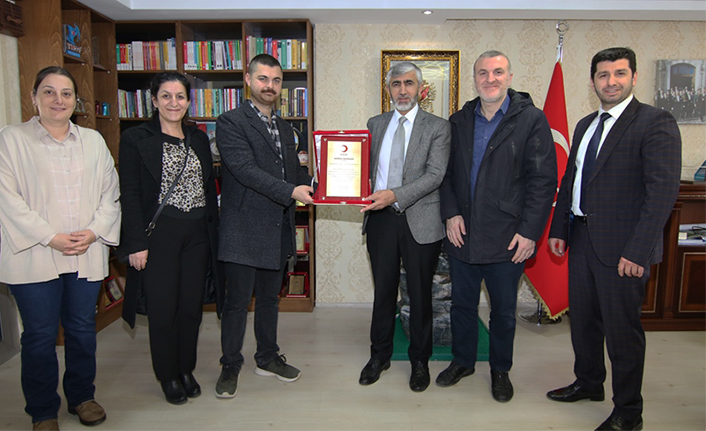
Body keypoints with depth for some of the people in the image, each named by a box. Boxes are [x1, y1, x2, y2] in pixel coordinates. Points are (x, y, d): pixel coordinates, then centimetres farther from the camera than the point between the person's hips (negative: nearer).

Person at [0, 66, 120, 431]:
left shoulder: (93, 141, 11)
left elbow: (110, 192, 8)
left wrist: (94, 231, -7)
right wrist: (50, 237, -14)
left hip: (87, 255, 3)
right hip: (34, 257, -3)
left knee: (82, 330, 12)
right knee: (40, 336, 6)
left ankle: (82, 396, 32)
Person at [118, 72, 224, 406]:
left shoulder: (199, 139, 11)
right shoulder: (135, 139, -3)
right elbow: (130, 194, -7)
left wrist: (213, 231, 8)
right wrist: (136, 243, -12)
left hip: (197, 234, 4)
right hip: (158, 233, -4)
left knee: (192, 306, 10)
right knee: (163, 308, 5)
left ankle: (186, 370, 28)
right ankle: (168, 376, 23)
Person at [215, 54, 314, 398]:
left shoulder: (284, 128, 15)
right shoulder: (231, 123, -8)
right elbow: (245, 169, -20)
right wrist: (290, 191, -27)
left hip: (277, 230, 7)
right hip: (244, 230, -6)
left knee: (270, 298, 18)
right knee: (237, 302, 4)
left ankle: (268, 358, 33)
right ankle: (230, 366, 22)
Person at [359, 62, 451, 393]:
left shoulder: (437, 128, -2)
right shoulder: (375, 124, 11)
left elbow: (435, 175, -12)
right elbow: (368, 166, 11)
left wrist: (395, 195, -23)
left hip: (420, 220, -3)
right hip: (381, 219, 3)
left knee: (420, 294, 9)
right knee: (383, 290, 13)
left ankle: (419, 360, 28)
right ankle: (379, 355, 31)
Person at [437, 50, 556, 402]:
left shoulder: (531, 119, -5)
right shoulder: (459, 121, 7)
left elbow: (543, 181, -7)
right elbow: (446, 173, 10)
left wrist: (530, 231, -12)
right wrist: (450, 213, -4)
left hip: (507, 238, -3)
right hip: (461, 234, 3)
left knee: (503, 311, 13)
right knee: (462, 304, 16)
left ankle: (500, 370, 33)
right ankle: (462, 361, 37)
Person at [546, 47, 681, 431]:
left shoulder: (655, 123, -10)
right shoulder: (585, 125, 13)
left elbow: (663, 190, -17)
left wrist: (637, 251, -21)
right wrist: (558, 229, 11)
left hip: (622, 247, -7)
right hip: (581, 238, 7)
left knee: (622, 329, 5)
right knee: (582, 319, 18)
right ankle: (589, 383, 40)